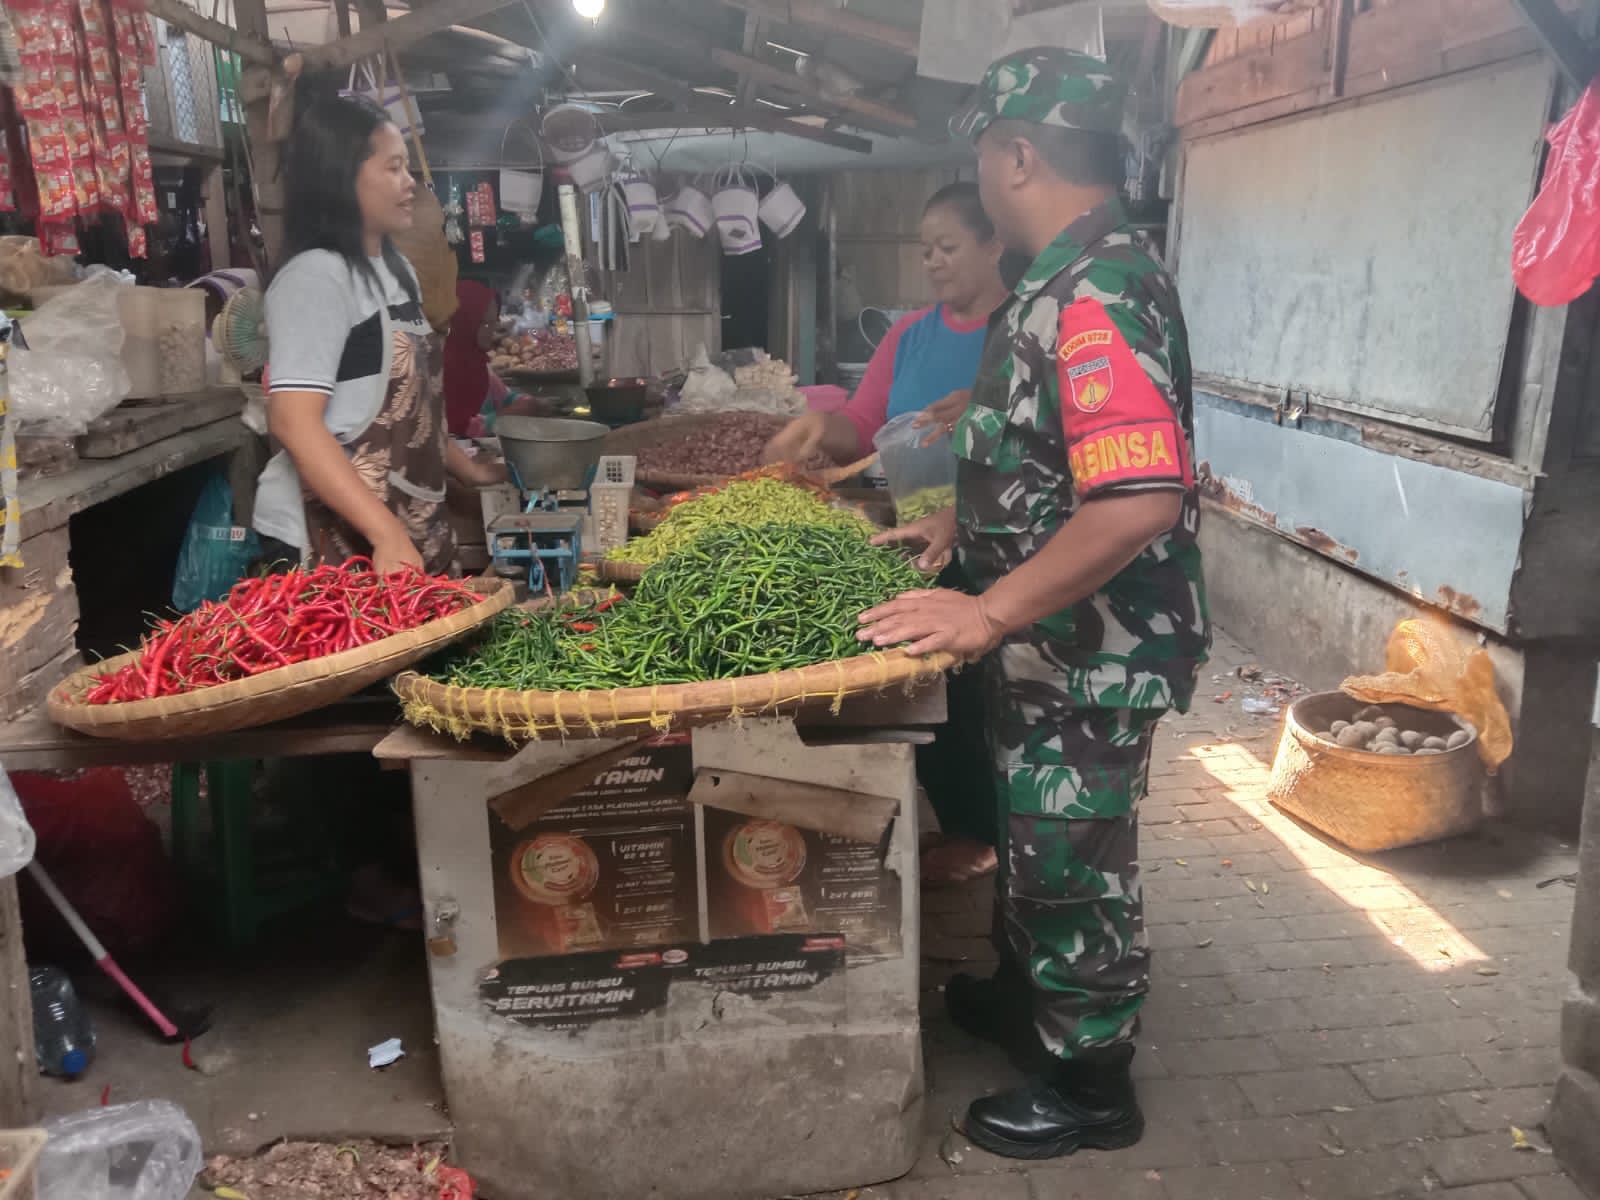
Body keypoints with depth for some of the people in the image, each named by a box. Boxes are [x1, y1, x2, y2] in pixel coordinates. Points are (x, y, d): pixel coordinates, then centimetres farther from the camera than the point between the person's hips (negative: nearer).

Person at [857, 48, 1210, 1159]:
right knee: (1035, 840, 25)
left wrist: (989, 613, -29)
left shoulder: (1098, 293, -24)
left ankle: (1090, 1085, 28)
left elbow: (1140, 498, -34)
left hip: (1091, 655, -9)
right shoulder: (1074, 278, 8)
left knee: (1073, 861, 7)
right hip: (1054, 645, 10)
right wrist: (958, 523, 15)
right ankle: (1031, 993, 47)